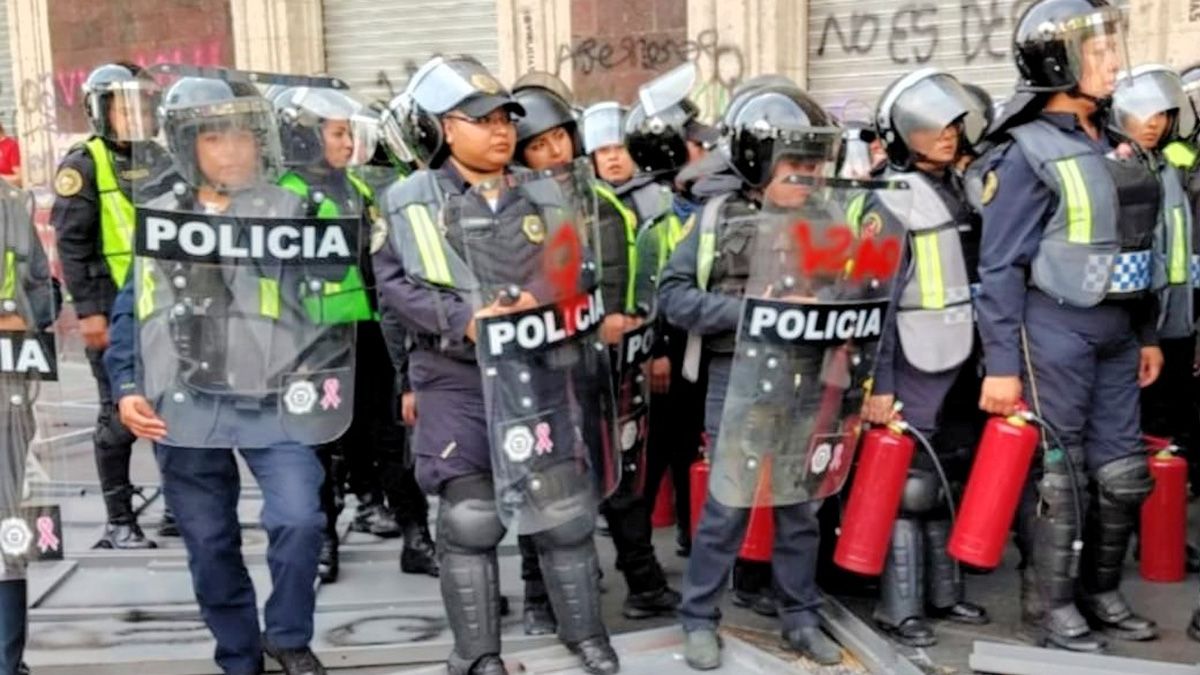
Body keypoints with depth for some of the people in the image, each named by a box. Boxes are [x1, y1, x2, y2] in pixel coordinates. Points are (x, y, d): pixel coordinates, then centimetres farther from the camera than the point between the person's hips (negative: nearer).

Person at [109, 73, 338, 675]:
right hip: (184, 403, 3)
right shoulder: (160, 216, 9)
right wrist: (127, 387, 5)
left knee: (298, 520, -16)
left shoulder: (291, 210, 2)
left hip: (272, 400, -2)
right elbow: (132, 309, 12)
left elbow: (333, 266, -9)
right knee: (210, 544, 10)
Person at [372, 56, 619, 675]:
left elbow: (584, 270, 5)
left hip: (545, 375, 3)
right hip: (459, 380, -2)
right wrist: (465, 318, -18)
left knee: (566, 510, 10)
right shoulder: (414, 200, 0)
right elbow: (393, 285, -5)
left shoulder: (546, 194, 8)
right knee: (469, 521, 3)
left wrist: (539, 300, -15)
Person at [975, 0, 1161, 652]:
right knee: (1058, 473, 1)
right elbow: (999, 268, -13)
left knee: (1121, 470, 13)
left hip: (1114, 330, 8)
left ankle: (1099, 590, 29)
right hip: (1055, 329, -8)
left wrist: (1146, 333, 17)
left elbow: (1133, 247, 17)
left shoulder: (1108, 143, 12)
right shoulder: (1027, 153, -11)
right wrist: (1001, 365, -16)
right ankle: (1048, 603, 17)